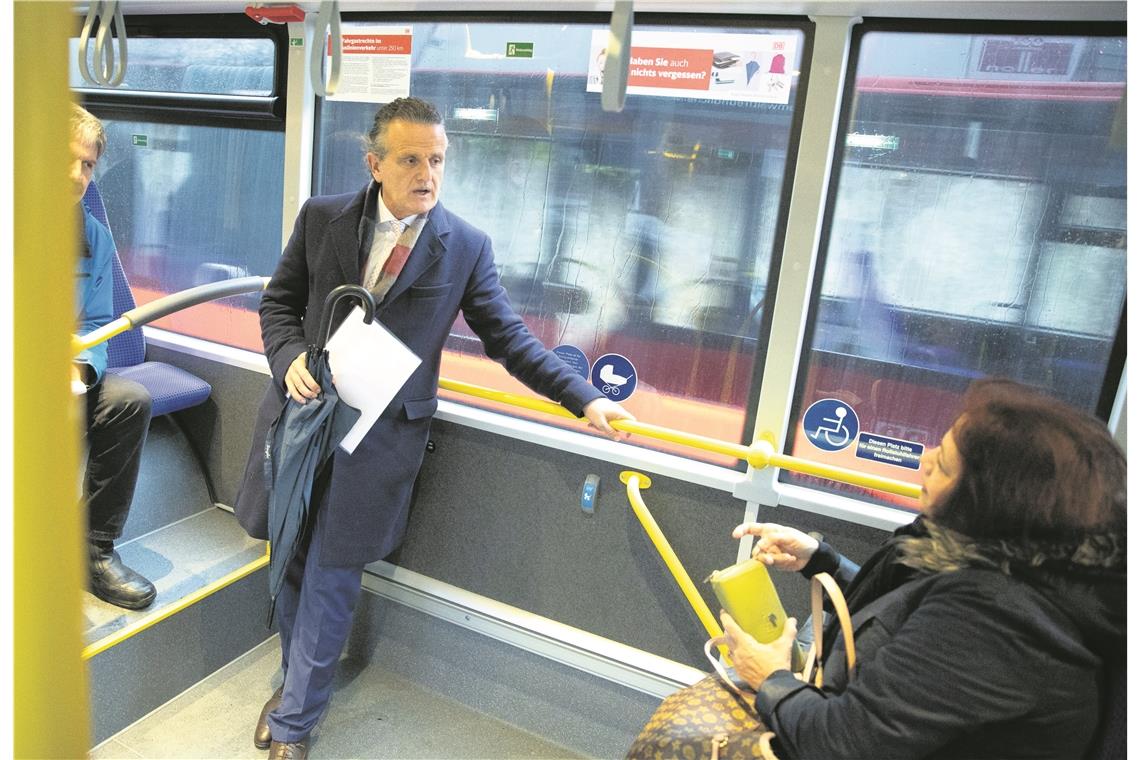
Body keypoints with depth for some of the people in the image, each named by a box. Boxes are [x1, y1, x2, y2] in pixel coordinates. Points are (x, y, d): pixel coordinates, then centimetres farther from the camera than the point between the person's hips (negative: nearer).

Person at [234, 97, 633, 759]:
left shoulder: (467, 247, -3)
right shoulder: (321, 218, 2)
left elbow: (507, 336, -1)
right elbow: (279, 302, 10)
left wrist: (586, 398, -8)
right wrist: (291, 358, -11)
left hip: (383, 432, -3)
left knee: (332, 576, 3)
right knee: (293, 561, 16)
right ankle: (299, 680, 42)